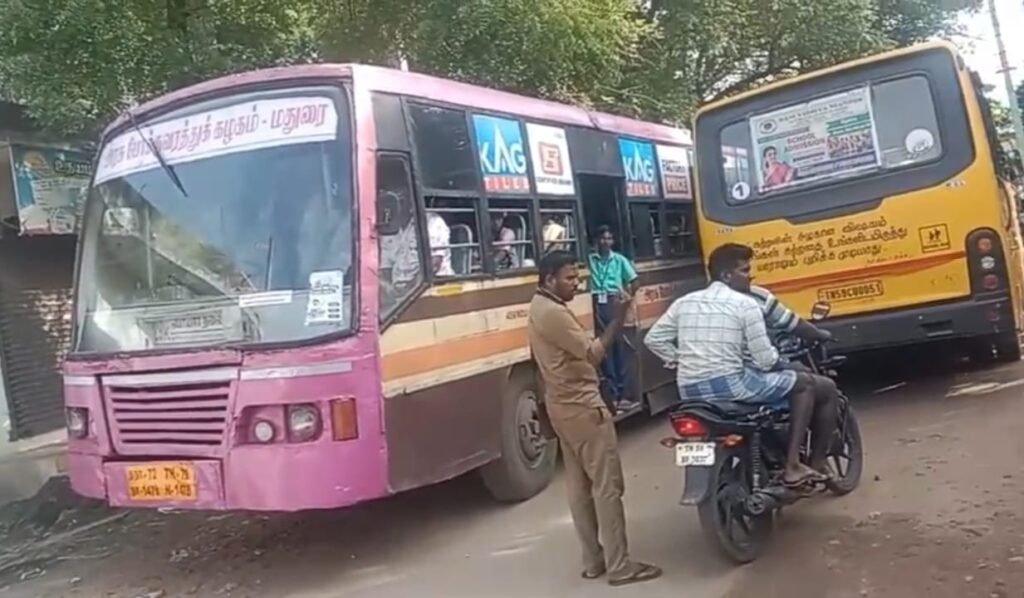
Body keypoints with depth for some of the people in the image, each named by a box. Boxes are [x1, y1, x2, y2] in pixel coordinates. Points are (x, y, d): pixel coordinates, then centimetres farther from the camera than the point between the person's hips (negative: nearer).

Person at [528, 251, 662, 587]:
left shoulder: (539, 308, 13)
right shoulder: (554, 313, -21)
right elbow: (594, 353, -23)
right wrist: (619, 316, -22)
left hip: (562, 406, 11)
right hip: (582, 407, -10)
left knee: (579, 485, 13)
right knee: (607, 486, -4)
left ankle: (593, 560, 21)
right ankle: (619, 566, 2)